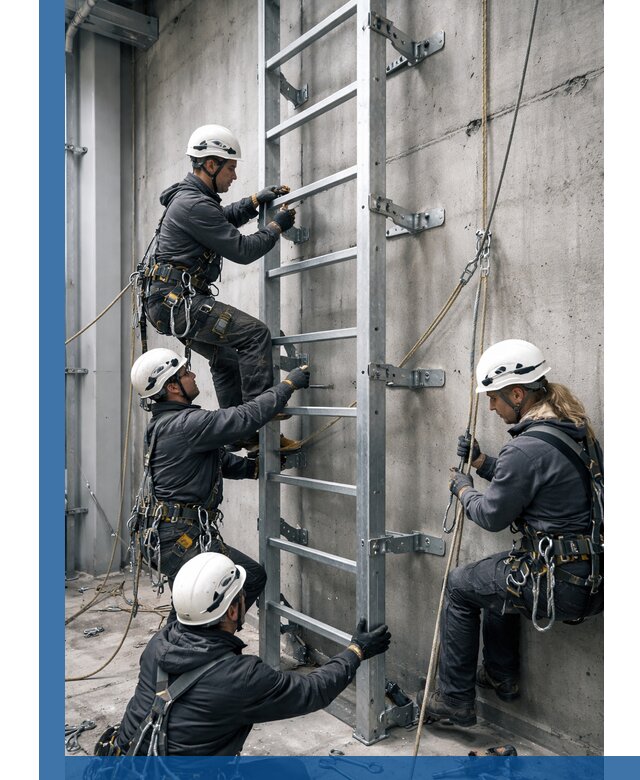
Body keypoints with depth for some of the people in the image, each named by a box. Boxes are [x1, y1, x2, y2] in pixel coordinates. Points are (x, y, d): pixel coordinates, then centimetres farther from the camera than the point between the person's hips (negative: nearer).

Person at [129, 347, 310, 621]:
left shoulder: (168, 422, 13)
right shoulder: (185, 424, -20)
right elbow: (246, 417, -23)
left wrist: (255, 467, 9)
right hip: (178, 537, -10)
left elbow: (218, 457, 19)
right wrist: (289, 383, -13)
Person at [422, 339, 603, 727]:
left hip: (560, 584, -9)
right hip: (593, 573, 9)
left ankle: (455, 699, 23)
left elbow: (493, 516, -12)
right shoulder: (573, 428, 4)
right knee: (498, 574, 31)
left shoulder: (526, 448, -25)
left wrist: (464, 491, 6)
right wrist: (483, 462, 12)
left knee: (460, 585, 11)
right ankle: (501, 676, 43)